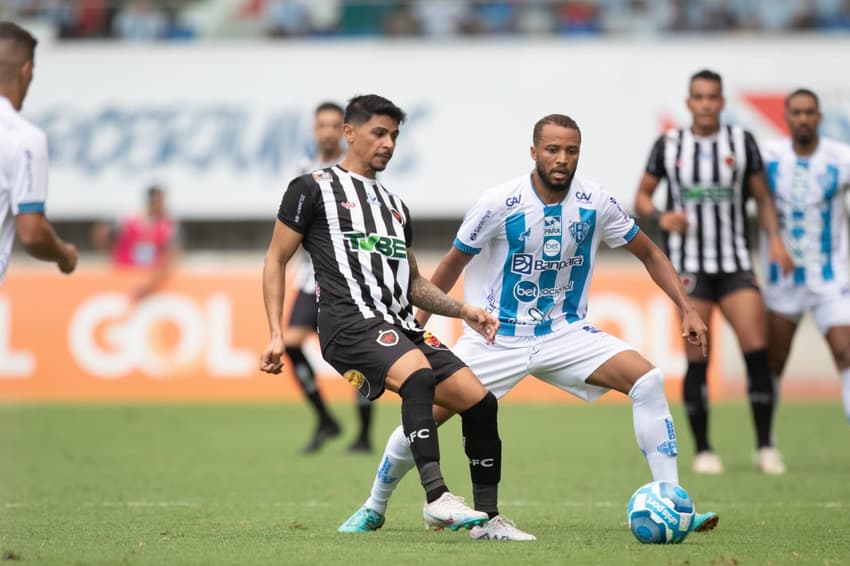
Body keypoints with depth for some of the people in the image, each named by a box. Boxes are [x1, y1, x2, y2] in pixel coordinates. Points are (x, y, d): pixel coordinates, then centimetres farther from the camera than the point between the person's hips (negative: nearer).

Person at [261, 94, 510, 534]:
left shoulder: (395, 205, 28)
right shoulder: (313, 189, 7)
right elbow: (275, 261, 7)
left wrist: (463, 311, 16)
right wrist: (276, 335, -3)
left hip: (401, 326, 8)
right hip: (351, 323, -8)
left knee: (481, 402, -4)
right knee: (419, 375, -36)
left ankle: (488, 516, 6)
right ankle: (436, 498, -44)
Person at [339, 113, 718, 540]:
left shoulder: (595, 203, -9)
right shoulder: (499, 204, -16)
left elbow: (649, 253, 6)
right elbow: (453, 264, -3)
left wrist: (687, 309, -4)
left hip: (565, 333, 2)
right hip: (496, 338, -2)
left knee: (648, 380, -20)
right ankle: (374, 509, 16)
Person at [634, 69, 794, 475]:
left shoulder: (742, 142, 6)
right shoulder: (669, 145, 4)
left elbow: (762, 198, 11)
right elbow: (642, 197, 11)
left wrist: (775, 239, -5)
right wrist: (661, 217, -11)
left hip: (735, 263, 1)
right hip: (689, 266, -1)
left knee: (758, 349, -12)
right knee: (697, 360, -5)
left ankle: (765, 446, -4)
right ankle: (702, 450, 6)